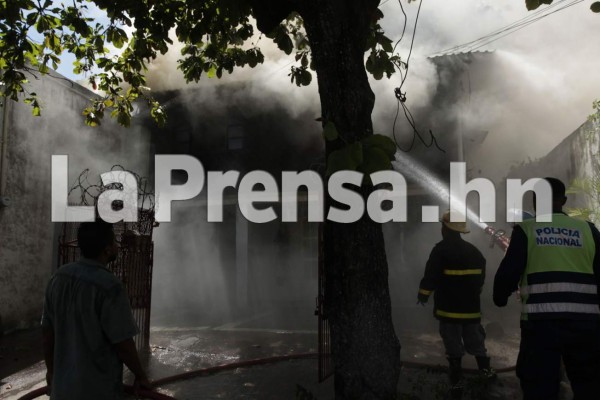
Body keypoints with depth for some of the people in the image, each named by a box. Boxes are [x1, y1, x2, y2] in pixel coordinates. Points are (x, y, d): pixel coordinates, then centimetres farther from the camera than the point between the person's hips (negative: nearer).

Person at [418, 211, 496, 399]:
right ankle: (486, 370, 27)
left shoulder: (441, 249, -13)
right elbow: (480, 278, 15)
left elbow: (431, 276, -15)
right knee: (475, 340, 20)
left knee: (454, 346, 2)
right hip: (471, 307, 5)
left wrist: (423, 294, -1)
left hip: (449, 308, -5)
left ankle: (457, 383, 7)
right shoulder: (474, 251, 7)